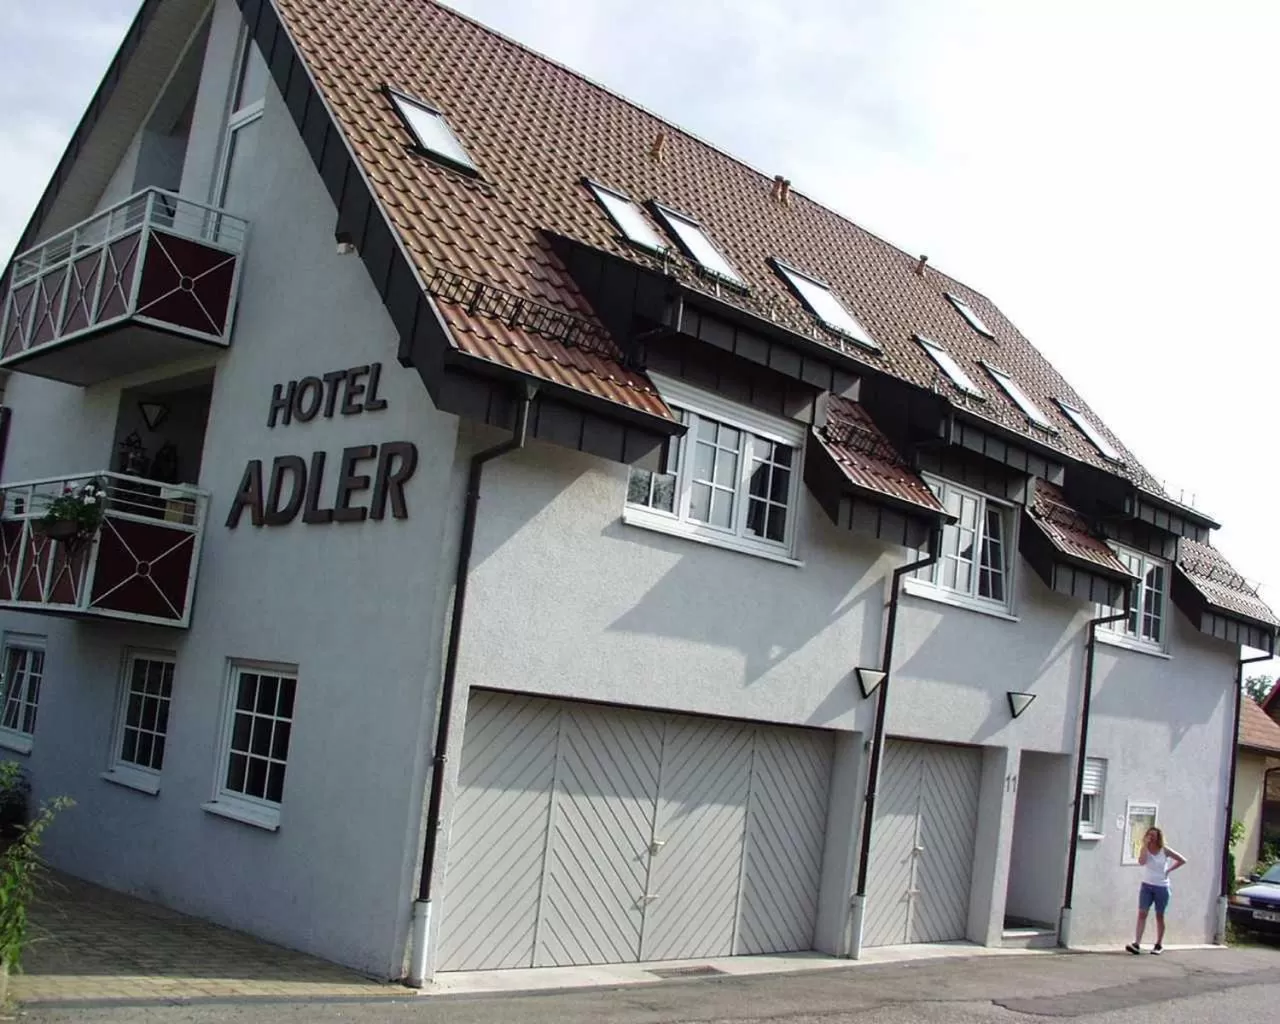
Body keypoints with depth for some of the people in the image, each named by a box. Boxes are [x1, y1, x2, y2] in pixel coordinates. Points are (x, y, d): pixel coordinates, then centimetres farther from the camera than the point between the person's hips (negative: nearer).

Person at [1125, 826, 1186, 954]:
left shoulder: (1164, 850, -4)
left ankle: (1159, 945, 19)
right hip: (1147, 886, 1)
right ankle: (1137, 943, -14)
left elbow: (1182, 860, 1)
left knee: (1159, 916, 9)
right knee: (1142, 913, -9)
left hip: (1161, 887, -1)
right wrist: (1145, 845, -20)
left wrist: (1169, 870, -4)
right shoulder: (1145, 849, -1)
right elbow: (1141, 861, -21)